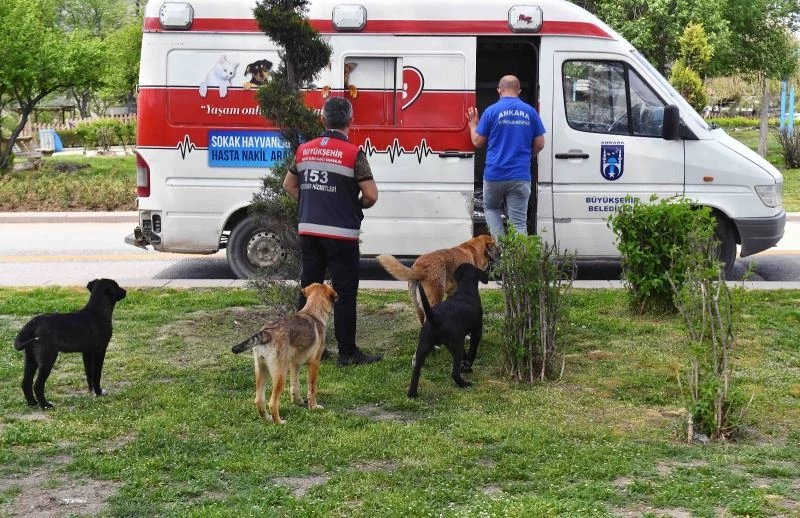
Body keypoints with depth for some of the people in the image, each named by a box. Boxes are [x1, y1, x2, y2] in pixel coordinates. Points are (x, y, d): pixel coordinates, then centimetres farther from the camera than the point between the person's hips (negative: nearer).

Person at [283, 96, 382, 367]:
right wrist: (357, 207, 7)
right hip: (340, 233, -5)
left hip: (308, 230, 6)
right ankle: (347, 352, 4)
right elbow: (371, 195, -12)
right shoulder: (353, 153, -11)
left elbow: (289, 185, 17)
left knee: (309, 287, 13)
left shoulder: (304, 150, 6)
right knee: (344, 292, 1)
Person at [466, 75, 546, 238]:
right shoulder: (530, 111, 3)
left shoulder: (491, 111, -4)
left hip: (495, 174, -1)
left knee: (490, 208, 22)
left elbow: (477, 141, 3)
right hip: (520, 175, 1)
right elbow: (539, 145, 6)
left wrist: (473, 125, 22)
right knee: (519, 221, 4)